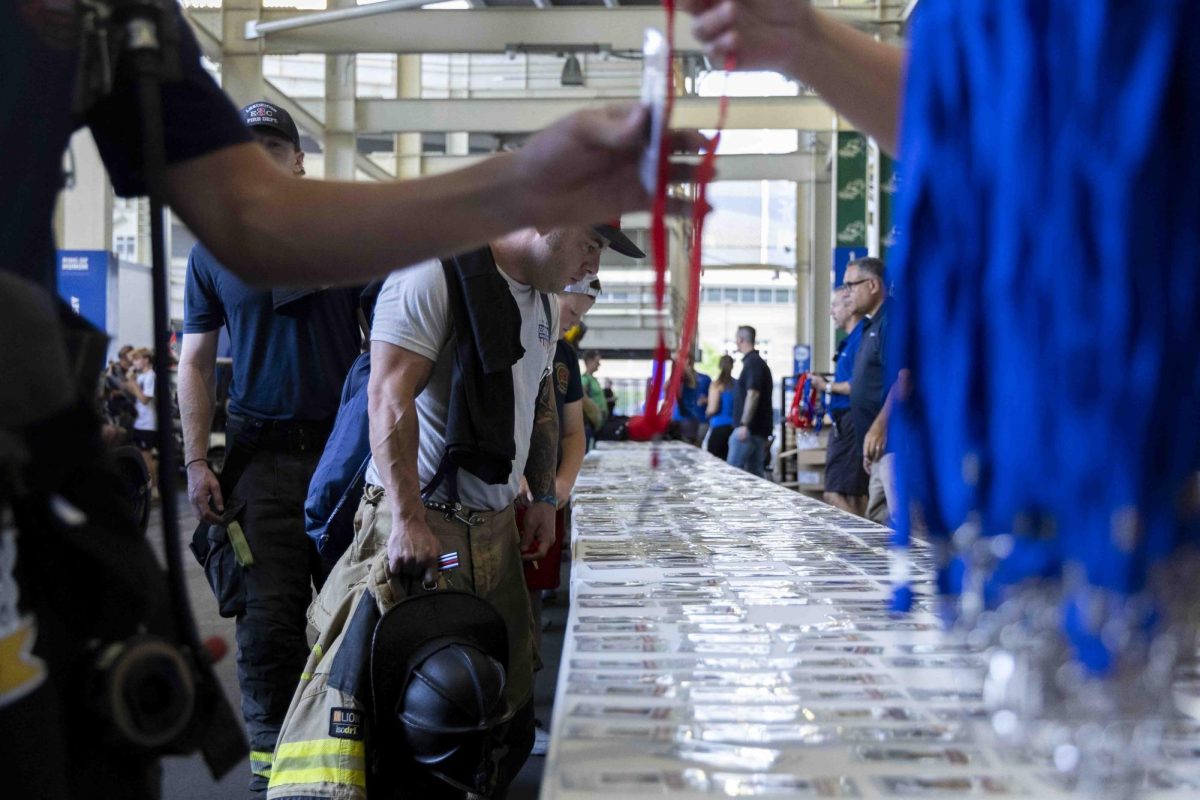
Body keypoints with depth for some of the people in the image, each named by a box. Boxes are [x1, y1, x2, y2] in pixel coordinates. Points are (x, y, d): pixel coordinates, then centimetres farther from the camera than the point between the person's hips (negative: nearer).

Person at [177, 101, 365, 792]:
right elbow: (196, 363, 9)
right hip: (262, 454, 1)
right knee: (269, 612, 0)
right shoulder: (215, 250, 8)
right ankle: (272, 752, 11)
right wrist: (196, 461, 0)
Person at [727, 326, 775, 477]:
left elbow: (753, 394, -21)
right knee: (755, 473, 8)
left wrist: (744, 424, -25)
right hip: (758, 429, 10)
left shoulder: (752, 363, -12)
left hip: (749, 428, -10)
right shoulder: (759, 362, 17)